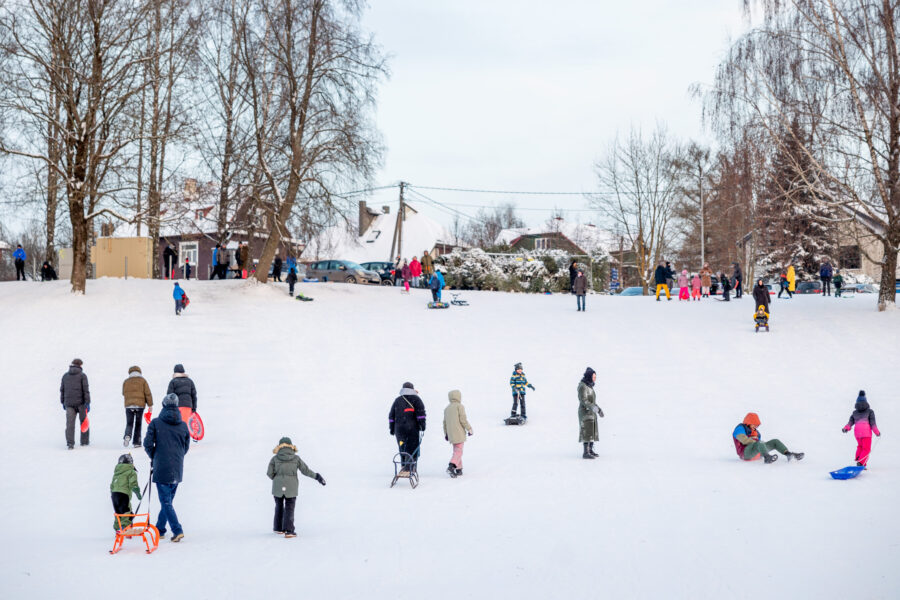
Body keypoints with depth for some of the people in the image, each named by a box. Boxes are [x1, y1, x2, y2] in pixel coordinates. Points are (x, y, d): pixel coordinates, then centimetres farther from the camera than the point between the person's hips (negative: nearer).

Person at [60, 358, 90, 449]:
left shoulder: (65, 375, 9)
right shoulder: (82, 375, -2)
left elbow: (62, 390, 13)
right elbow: (86, 390, -8)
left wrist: (63, 402, 20)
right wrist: (88, 403, -8)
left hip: (69, 403, 2)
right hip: (80, 402, -2)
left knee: (70, 423, -3)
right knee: (84, 421, 14)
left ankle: (70, 442, -16)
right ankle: (84, 441, 21)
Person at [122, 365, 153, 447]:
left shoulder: (126, 381, 8)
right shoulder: (142, 380, 2)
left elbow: (124, 393, 16)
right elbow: (148, 393, -1)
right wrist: (150, 405, 4)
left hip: (128, 405, 1)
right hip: (140, 405, -1)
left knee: (129, 423, 7)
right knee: (138, 424, 7)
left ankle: (127, 435, -21)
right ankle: (136, 442, 6)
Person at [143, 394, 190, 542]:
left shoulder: (156, 423, -8)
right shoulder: (183, 425, 3)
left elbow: (148, 444, -8)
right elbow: (186, 447, 11)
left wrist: (154, 457, 11)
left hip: (162, 469, -4)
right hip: (177, 470, 4)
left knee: (166, 501, -2)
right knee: (168, 500, 16)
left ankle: (177, 530, -14)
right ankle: (160, 530, 24)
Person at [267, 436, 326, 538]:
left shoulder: (275, 458, -2)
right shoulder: (296, 458, -1)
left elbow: (269, 473, -3)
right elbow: (306, 470, 0)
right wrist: (317, 476, 12)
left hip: (278, 486, 1)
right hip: (291, 487, -1)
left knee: (279, 506, 20)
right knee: (289, 509, 3)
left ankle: (278, 528, 24)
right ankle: (288, 530, -7)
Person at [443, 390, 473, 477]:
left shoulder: (447, 408, 14)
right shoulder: (459, 406, -7)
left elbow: (445, 422, 18)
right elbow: (463, 420, -13)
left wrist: (445, 433, 25)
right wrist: (469, 429, -3)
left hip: (450, 433, 7)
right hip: (459, 433, -7)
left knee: (456, 451, 16)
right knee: (458, 451, -9)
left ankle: (459, 469, 15)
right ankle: (451, 466, -27)